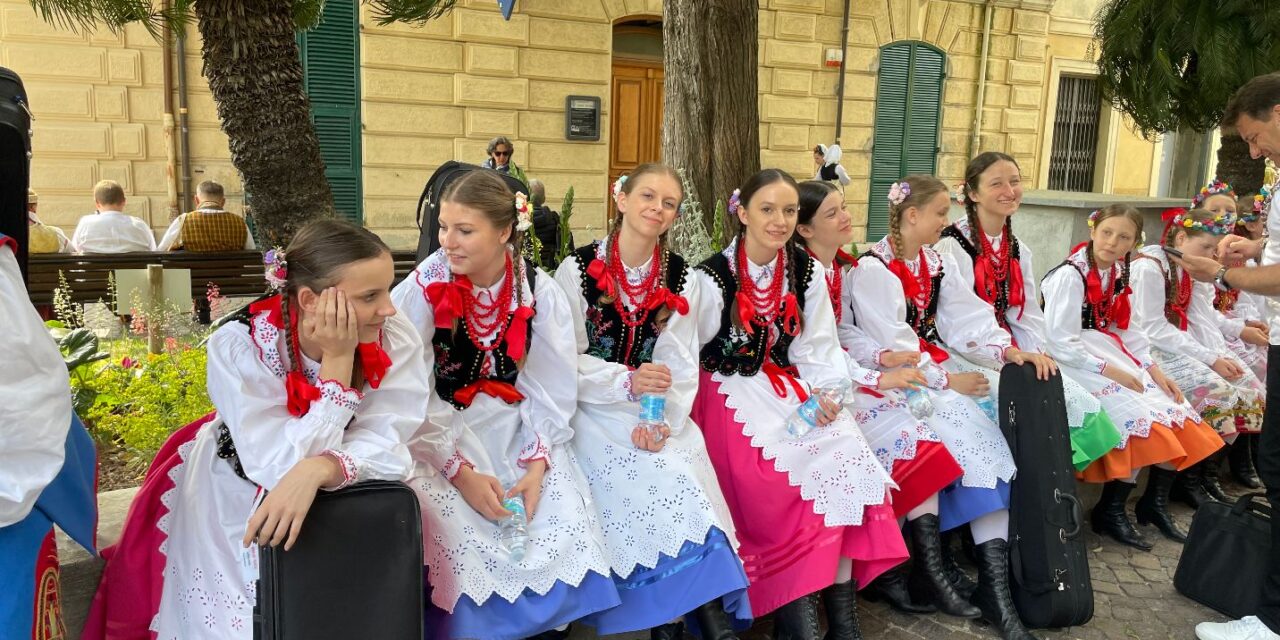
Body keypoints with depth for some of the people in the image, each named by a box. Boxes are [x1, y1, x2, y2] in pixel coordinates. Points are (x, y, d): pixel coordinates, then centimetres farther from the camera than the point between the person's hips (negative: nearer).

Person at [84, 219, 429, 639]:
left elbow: (386, 448, -25)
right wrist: (338, 361, -35)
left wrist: (316, 471, -44)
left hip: (337, 503, 2)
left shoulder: (396, 340, -21)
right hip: (233, 505, -2)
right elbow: (280, 469, -32)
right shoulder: (239, 346, -27)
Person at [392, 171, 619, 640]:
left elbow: (551, 390, -5)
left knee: (565, 513, -15)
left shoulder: (540, 292, -6)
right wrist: (459, 471, -20)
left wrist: (537, 464, -17)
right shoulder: (423, 288, -13)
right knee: (456, 524, -26)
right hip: (438, 430, -2)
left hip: (514, 425, 2)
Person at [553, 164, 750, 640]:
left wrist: (665, 422, -19)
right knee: (659, 476, -27)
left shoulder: (681, 278, 6)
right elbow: (567, 361, -7)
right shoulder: (578, 269, -4)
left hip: (657, 408, 3)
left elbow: (681, 365, -1)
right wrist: (627, 382, -24)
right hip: (595, 406, -3)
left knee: (686, 460, -25)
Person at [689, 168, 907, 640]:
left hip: (789, 388, 5)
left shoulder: (808, 272, 6)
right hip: (731, 394, -4)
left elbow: (817, 350, 4)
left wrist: (826, 394, -13)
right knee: (806, 469, -24)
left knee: (849, 453, -21)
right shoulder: (713, 276, -7)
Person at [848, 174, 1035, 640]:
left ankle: (995, 584, -19)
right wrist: (946, 380, -15)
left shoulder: (937, 263, 14)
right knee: (933, 433, -31)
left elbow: (967, 316, 3)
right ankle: (930, 569, -19)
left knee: (984, 435, -16)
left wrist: (1006, 349, -13)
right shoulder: (872, 269, -9)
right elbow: (891, 345, -15)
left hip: (935, 371, 6)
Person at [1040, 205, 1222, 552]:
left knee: (1173, 411, 0)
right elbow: (1061, 343, -21)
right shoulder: (1070, 276, -17)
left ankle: (1156, 502, 16)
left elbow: (1126, 329, 11)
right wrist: (1109, 370, -20)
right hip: (1077, 363, -8)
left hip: (1113, 356, 9)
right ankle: (1110, 511, -5)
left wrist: (1154, 370, 0)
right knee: (1140, 418, -21)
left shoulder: (1117, 273, 8)